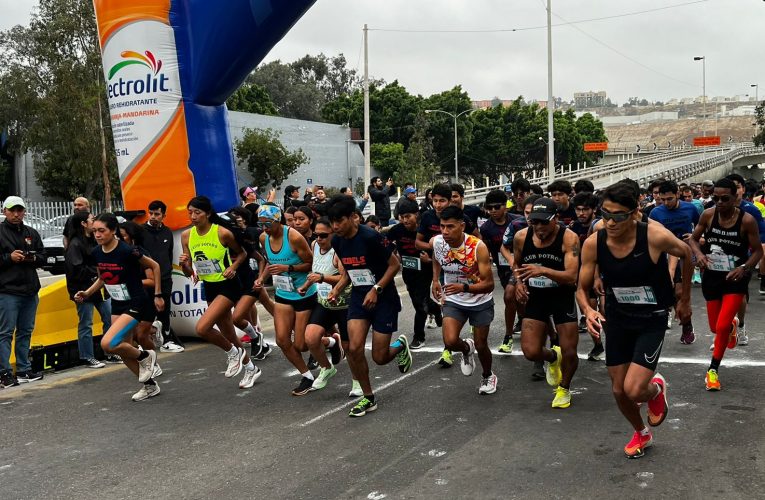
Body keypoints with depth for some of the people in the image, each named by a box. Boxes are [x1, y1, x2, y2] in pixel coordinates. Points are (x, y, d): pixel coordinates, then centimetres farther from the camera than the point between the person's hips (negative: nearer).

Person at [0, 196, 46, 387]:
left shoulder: (31, 233, 14)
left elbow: (42, 257, 15)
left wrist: (33, 258, -4)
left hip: (30, 291, 6)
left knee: (26, 331, 12)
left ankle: (24, 370, 21)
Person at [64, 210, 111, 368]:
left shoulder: (94, 241, 13)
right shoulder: (75, 244, -13)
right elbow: (76, 270, -20)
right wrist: (96, 273, -15)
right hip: (83, 290, -8)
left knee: (110, 318, 9)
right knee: (86, 324, 1)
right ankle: (87, 358, 10)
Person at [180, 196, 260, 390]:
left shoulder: (222, 233, -17)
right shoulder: (186, 236, -3)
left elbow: (241, 253, 1)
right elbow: (189, 273, 3)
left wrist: (232, 267, -16)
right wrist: (183, 264, -18)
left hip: (228, 285, -6)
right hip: (209, 287, 6)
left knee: (201, 328, -21)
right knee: (228, 334, 15)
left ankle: (232, 352, 5)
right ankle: (250, 368, 36)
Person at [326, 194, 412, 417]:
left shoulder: (371, 237, -21)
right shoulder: (338, 242, -1)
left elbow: (394, 265, -13)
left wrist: (376, 289, -20)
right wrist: (337, 289, -2)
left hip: (384, 299, -5)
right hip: (359, 298, 5)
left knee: (380, 357, -1)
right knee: (354, 348, -11)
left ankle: (400, 346, 35)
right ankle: (368, 398, 7)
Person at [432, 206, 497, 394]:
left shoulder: (478, 247, -28)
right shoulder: (437, 242, -16)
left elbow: (489, 284, -27)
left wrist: (463, 287, -40)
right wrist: (435, 280, 5)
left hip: (480, 301, -2)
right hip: (453, 300, 2)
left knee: (481, 345, 8)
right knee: (450, 341, -17)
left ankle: (488, 376, 40)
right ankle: (467, 349, 21)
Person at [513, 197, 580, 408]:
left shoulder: (568, 238, -20)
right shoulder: (521, 237, -9)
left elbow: (571, 277, -28)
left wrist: (543, 270, -42)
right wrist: (519, 282, -6)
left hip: (562, 297, -2)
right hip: (535, 297, 3)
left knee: (569, 352, 1)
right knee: (530, 352, -7)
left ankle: (564, 389, 33)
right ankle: (552, 357, 31)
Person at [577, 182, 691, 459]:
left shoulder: (655, 236, -25)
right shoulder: (593, 244, -17)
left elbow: (685, 253, -2)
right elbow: (582, 288, -4)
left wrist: (685, 299, 8)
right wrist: (588, 310, -27)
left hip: (652, 321, -3)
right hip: (617, 319, 3)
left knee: (634, 390, -15)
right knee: (619, 390, 11)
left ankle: (656, 388, 24)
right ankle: (642, 434, 42)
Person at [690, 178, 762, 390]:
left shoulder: (747, 220, -14)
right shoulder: (708, 215, -7)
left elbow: (757, 251, -5)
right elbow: (694, 239, 6)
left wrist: (744, 268, -22)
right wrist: (699, 253, -15)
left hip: (735, 279, -3)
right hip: (712, 276, 4)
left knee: (722, 326, -14)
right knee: (715, 327, 15)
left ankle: (713, 370, 4)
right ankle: (732, 325, 54)